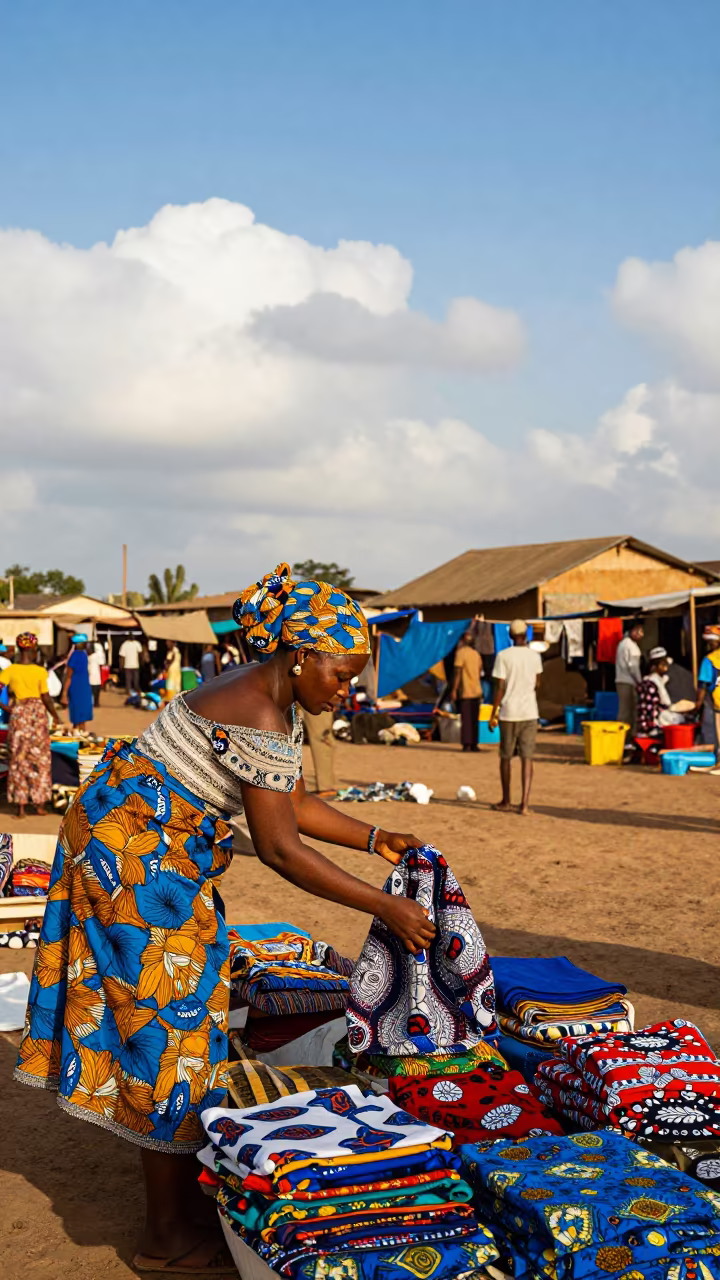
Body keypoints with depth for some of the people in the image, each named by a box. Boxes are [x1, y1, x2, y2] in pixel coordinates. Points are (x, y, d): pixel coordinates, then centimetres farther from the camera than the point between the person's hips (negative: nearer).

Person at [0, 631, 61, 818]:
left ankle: (21, 805, 6)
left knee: (19, 759, 8)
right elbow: (46, 698, -6)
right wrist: (56, 716, 8)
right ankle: (40, 803, 13)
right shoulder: (40, 671, -8)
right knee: (39, 758, 10)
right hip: (38, 713, -1)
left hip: (18, 714, 1)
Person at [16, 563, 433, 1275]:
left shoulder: (270, 697, 8)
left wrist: (375, 839, 9)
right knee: (168, 1027, -3)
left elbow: (293, 802, 15)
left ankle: (179, 1197, 25)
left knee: (171, 1016, 14)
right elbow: (279, 849, -24)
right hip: (140, 857, -10)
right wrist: (384, 908, -20)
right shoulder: (260, 717, -23)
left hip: (126, 842, 10)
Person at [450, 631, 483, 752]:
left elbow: (458, 672, -15)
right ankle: (474, 744, 9)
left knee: (466, 719, -3)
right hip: (476, 691, 6)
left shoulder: (460, 652, -9)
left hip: (465, 691, -6)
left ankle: (467, 745, -5)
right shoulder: (476, 653, 11)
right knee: (474, 719, 10)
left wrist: (454, 690, -12)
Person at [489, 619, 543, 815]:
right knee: (527, 758, 2)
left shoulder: (503, 656, -7)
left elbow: (499, 688, -9)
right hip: (530, 712, 2)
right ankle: (525, 803, -7)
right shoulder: (534, 655, 3)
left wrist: (493, 714, -1)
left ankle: (506, 801, 20)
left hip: (509, 712, -2)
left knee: (506, 757, 11)